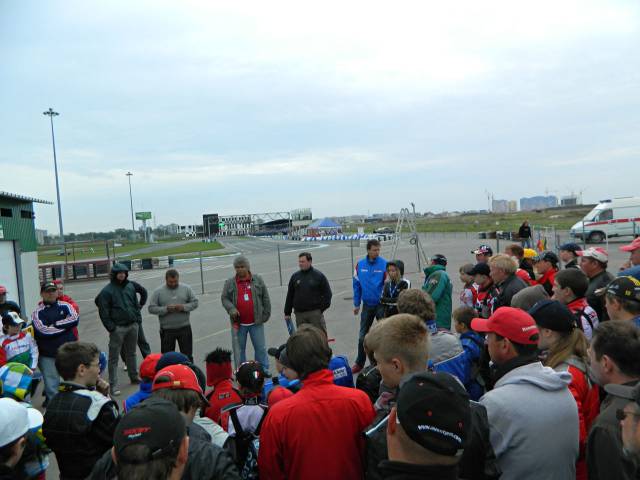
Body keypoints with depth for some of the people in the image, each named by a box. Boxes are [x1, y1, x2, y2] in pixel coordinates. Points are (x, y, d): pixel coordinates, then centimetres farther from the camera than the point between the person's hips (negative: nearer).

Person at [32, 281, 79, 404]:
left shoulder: (65, 306, 4)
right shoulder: (38, 312, -3)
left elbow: (74, 319, -14)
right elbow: (42, 331, -17)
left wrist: (55, 324, -15)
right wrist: (65, 326, -12)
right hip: (48, 355, -2)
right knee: (51, 384, 3)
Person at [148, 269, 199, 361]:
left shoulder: (186, 288, 2)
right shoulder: (158, 291, -2)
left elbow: (195, 302, 3)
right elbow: (151, 308, -5)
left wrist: (183, 307, -15)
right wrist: (166, 309, -19)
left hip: (184, 328, 1)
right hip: (167, 330, 0)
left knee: (187, 355, 7)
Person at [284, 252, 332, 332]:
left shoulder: (319, 275, 0)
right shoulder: (295, 276, 8)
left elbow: (327, 294, 2)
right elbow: (289, 296, 12)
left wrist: (321, 308, -6)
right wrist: (287, 313, 10)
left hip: (315, 313, -3)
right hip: (299, 314, 3)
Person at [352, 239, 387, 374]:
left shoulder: (384, 264, -11)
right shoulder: (360, 265, -2)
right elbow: (357, 285, 4)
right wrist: (356, 304, 5)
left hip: (381, 304, -3)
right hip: (367, 305, 3)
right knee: (362, 335, 12)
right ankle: (359, 363, 25)